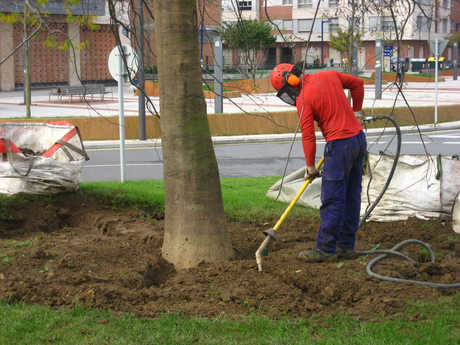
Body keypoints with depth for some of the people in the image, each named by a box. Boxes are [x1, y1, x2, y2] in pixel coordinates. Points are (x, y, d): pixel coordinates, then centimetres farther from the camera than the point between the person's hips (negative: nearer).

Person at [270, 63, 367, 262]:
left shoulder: (303, 100, -10)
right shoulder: (329, 76, 9)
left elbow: (308, 136, -9)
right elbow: (357, 84, 23)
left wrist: (310, 166, 1)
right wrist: (356, 110, 32)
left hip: (339, 144, -8)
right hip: (359, 138, 8)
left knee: (332, 200, -3)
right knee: (352, 196, 11)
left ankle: (325, 249, 0)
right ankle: (346, 246, 16)